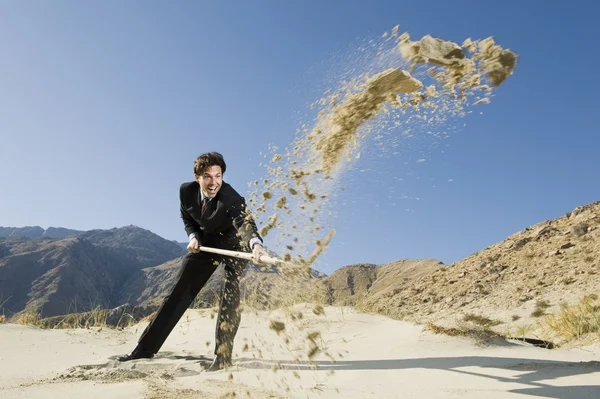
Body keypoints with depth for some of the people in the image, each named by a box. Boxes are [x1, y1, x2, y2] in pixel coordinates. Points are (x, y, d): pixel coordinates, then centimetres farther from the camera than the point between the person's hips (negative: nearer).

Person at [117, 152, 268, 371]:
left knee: (230, 293, -19)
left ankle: (223, 355, -7)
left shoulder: (231, 197, -35)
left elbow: (245, 221, -55)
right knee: (180, 292, 7)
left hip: (234, 243, -4)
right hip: (206, 241, 5)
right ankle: (146, 347, 17)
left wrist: (256, 244, -74)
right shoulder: (186, 191, -19)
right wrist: (193, 237, -17)